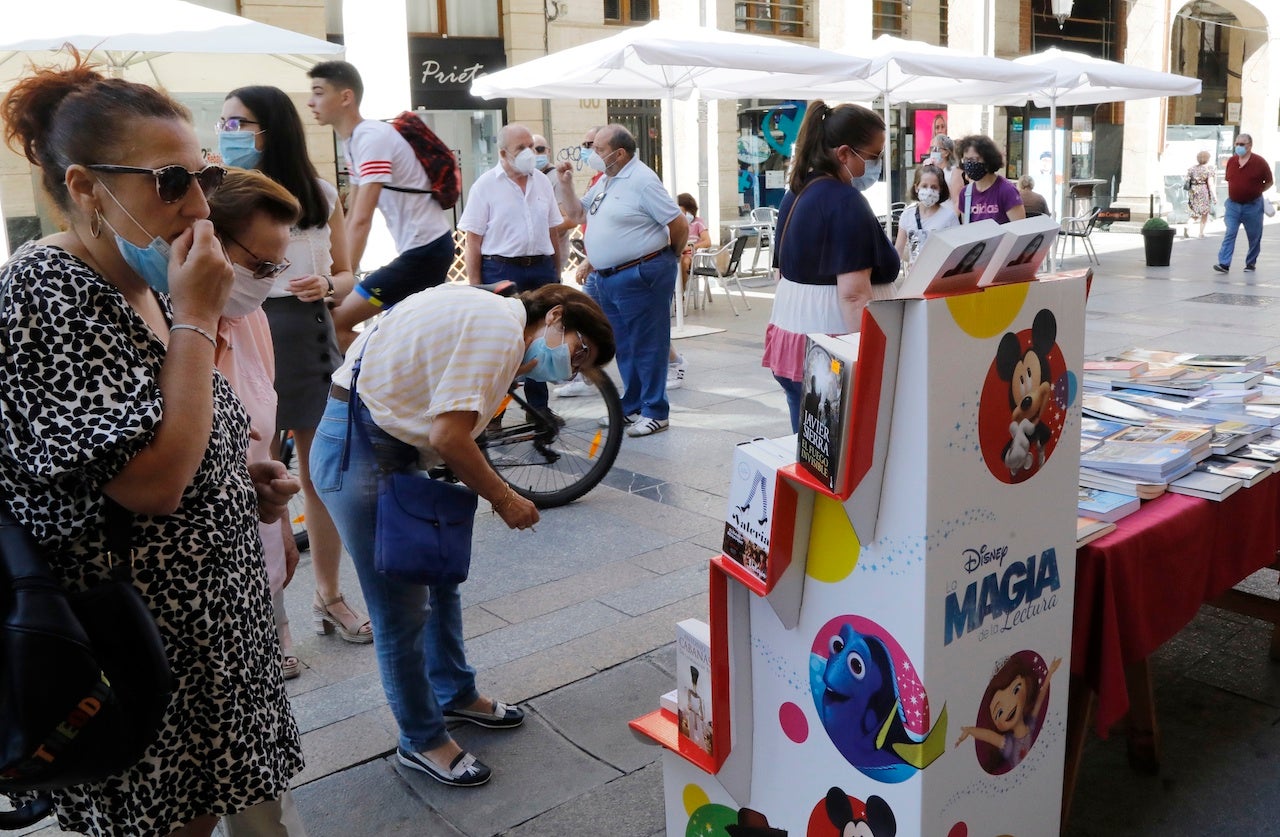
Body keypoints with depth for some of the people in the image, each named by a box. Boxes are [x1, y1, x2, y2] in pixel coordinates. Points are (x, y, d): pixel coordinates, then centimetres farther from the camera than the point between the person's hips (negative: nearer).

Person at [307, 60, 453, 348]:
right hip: (430, 245, 10)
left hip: (424, 249, -10)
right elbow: (351, 217, 16)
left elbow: (362, 221, -25)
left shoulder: (372, 138, -18)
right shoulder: (355, 140, 11)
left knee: (336, 322, -13)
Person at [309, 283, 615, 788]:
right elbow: (449, 435, -25)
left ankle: (455, 694, 40)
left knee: (441, 575, 21)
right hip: (357, 451, -11)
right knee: (402, 610, 0)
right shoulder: (502, 325, -18)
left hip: (396, 447, 11)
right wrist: (504, 500, -11)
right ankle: (422, 740, 19)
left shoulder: (489, 318, 14)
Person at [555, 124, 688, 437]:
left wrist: (666, 257, 1)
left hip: (640, 277, -9)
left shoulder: (641, 180, -15)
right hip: (607, 278, 9)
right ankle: (632, 406, 27)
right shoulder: (604, 181, 12)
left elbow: (679, 225, -14)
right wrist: (566, 186, 7)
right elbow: (579, 214, 23)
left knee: (647, 345, -1)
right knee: (624, 346, 16)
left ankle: (655, 412, 8)